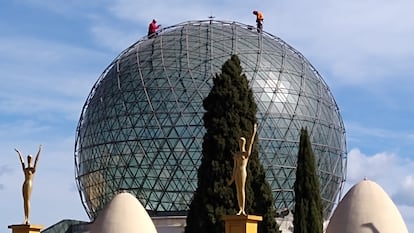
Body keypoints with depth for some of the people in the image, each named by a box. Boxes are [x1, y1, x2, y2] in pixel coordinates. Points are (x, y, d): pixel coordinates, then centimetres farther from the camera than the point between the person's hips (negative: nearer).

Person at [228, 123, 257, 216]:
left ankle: (243, 210, -13)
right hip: (237, 173, 7)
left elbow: (251, 143, -6)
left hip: (243, 172, -7)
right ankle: (240, 209, 3)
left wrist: (254, 132, -9)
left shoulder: (246, 153, 2)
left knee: (242, 190, -11)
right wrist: (232, 179, 17)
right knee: (238, 191, 3)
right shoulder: (236, 155, 18)